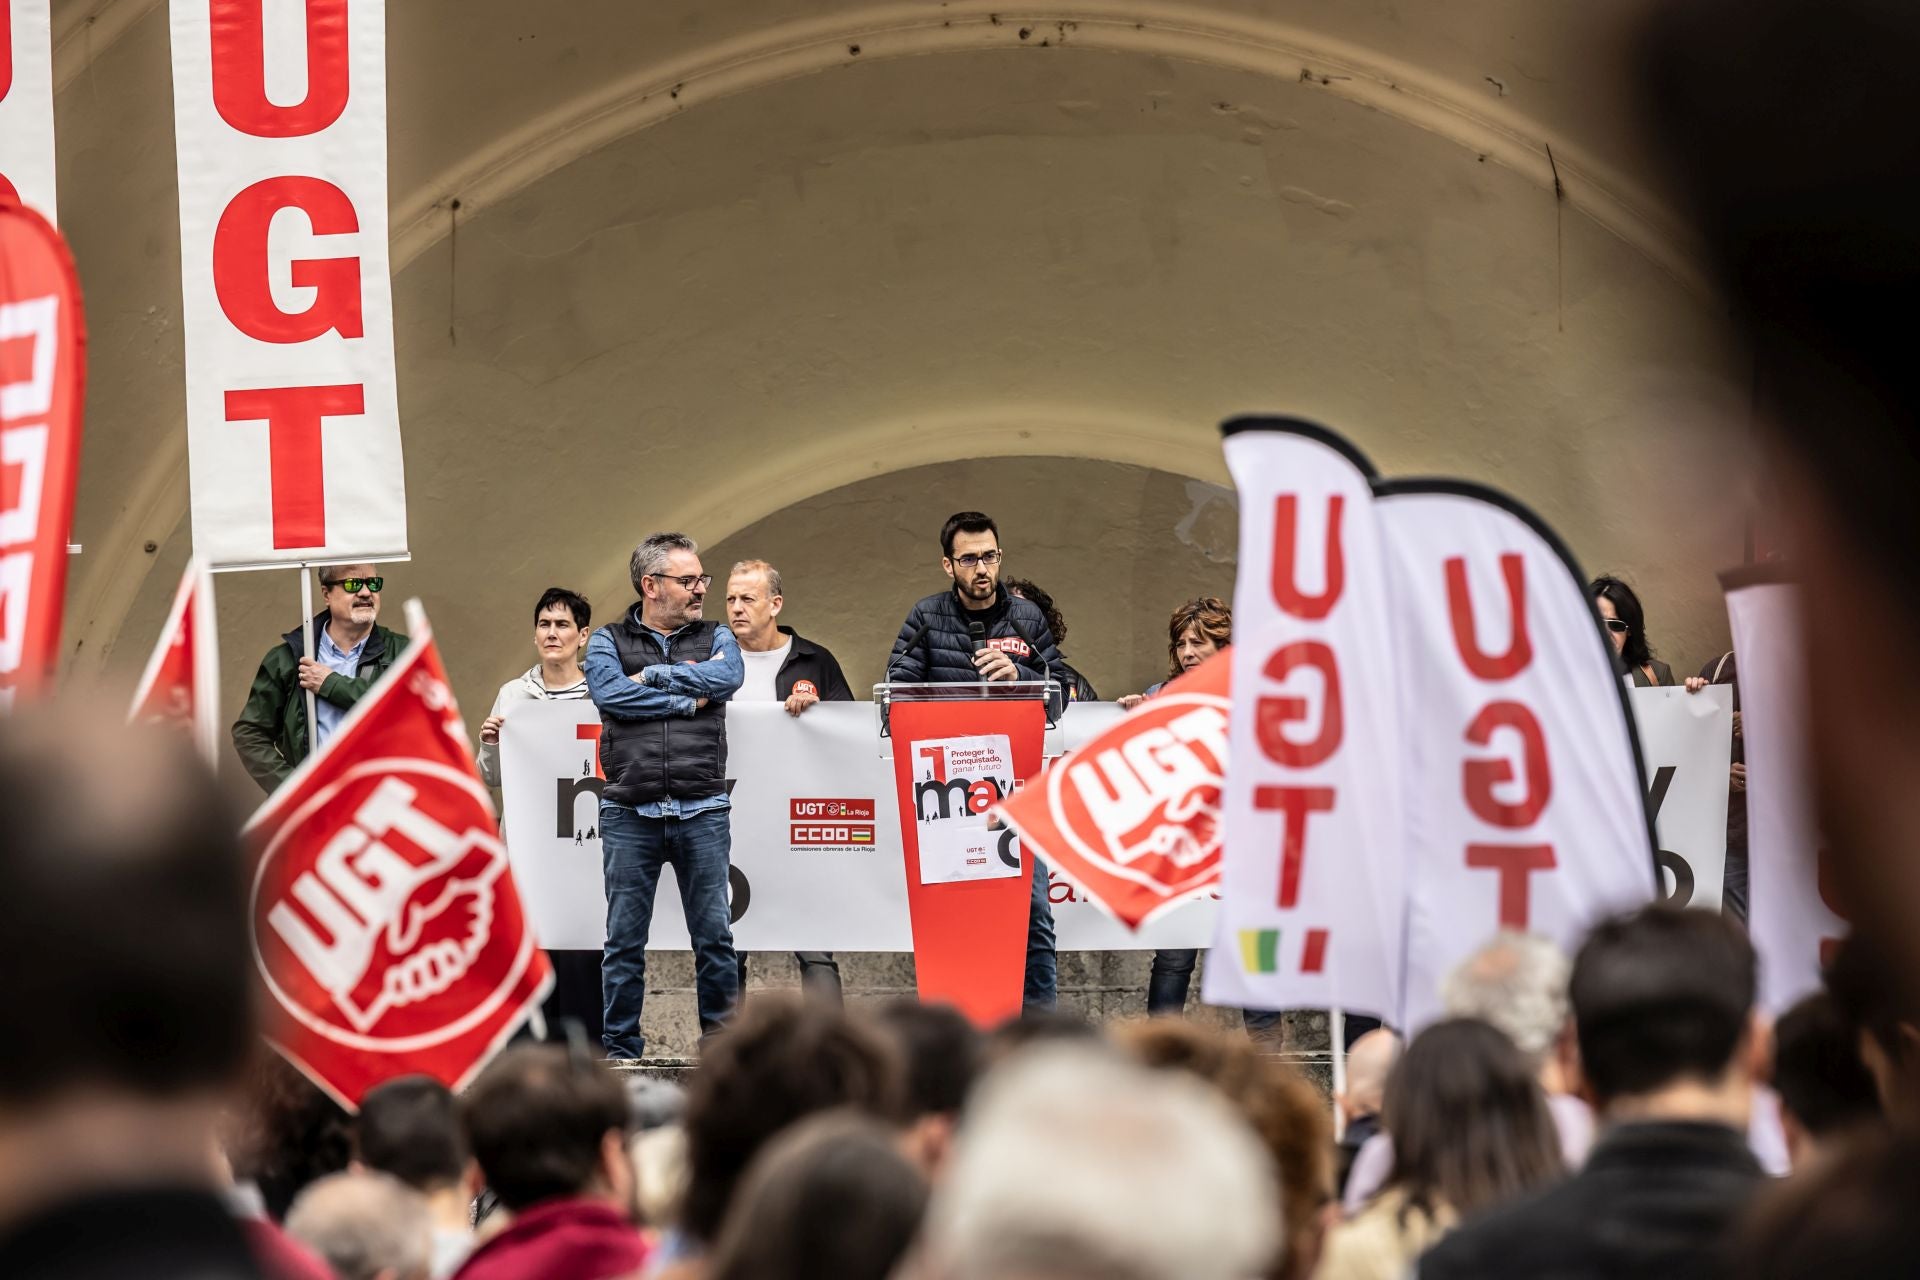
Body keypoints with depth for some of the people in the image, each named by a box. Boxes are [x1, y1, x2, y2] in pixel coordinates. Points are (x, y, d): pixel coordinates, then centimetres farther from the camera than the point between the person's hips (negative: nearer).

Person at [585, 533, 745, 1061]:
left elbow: (727, 676, -8)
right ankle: (621, 1051, 9)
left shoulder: (715, 638, 14)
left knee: (715, 934, 1)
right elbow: (609, 692, -10)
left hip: (702, 813, 1)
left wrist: (652, 676, -7)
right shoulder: (608, 642, 10)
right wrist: (687, 699, -6)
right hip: (629, 813, -1)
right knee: (624, 939, 2)